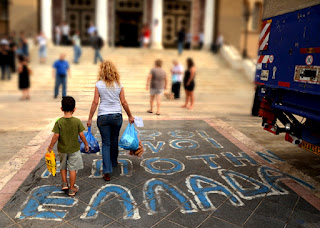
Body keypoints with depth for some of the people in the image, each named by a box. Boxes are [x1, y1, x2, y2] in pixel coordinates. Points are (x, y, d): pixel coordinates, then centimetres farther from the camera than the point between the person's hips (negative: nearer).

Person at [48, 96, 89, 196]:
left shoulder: (59, 122, -13)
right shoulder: (77, 121, -13)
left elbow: (56, 136, -12)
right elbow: (81, 135, -9)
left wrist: (50, 147, 0)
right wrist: (86, 144, 5)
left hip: (62, 149, 1)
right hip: (74, 149, -1)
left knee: (63, 166, 24)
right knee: (72, 168, 7)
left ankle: (64, 183, 30)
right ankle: (72, 189, 15)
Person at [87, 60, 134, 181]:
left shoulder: (99, 85, -5)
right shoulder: (119, 85, -1)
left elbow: (95, 102, -7)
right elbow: (124, 102, -1)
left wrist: (90, 118, -1)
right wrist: (130, 116, 9)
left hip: (103, 117, -1)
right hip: (117, 116, 2)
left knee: (106, 143, 5)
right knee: (114, 140, 21)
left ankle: (107, 171, -1)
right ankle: (114, 162, 40)